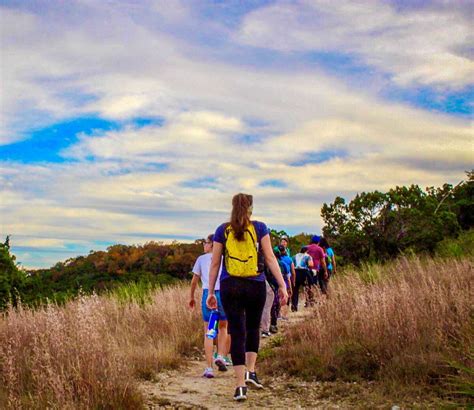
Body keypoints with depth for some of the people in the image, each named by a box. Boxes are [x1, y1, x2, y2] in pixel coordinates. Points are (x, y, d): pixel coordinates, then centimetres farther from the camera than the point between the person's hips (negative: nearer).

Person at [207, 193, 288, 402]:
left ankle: (240, 385, -1)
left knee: (237, 332, 3)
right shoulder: (260, 228, 2)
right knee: (253, 327, 21)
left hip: (230, 287, 0)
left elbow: (214, 263, 4)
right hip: (256, 285, 0)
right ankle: (250, 371, 13)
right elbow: (270, 258, -3)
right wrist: (282, 285, -2)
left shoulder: (222, 231, 4)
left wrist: (211, 292, 9)